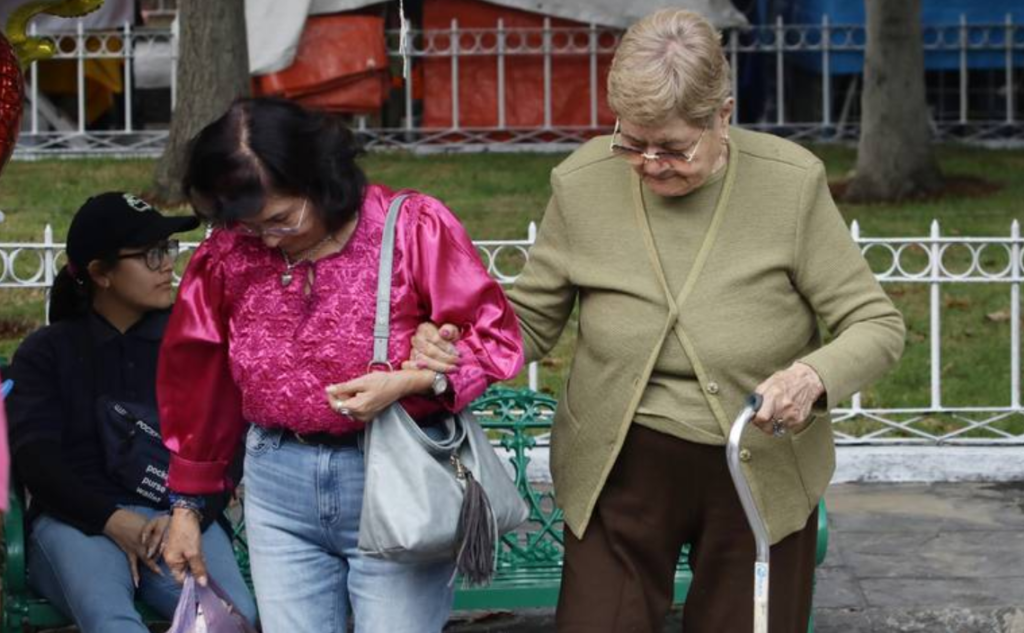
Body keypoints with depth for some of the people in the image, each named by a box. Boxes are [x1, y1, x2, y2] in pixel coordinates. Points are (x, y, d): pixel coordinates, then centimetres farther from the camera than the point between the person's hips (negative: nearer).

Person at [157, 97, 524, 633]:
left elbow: (496, 336, -4)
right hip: (280, 484, 3)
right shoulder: (227, 255, 1)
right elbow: (198, 383, 13)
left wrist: (409, 381, -20)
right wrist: (185, 504, 18)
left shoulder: (414, 227, -9)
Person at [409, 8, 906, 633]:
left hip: (762, 478, -1)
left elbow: (877, 324, -11)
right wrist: (453, 348, -19)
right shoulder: (583, 184, -9)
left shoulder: (792, 183, -14)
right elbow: (530, 317, 3)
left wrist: (813, 377, -32)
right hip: (620, 473, 1)